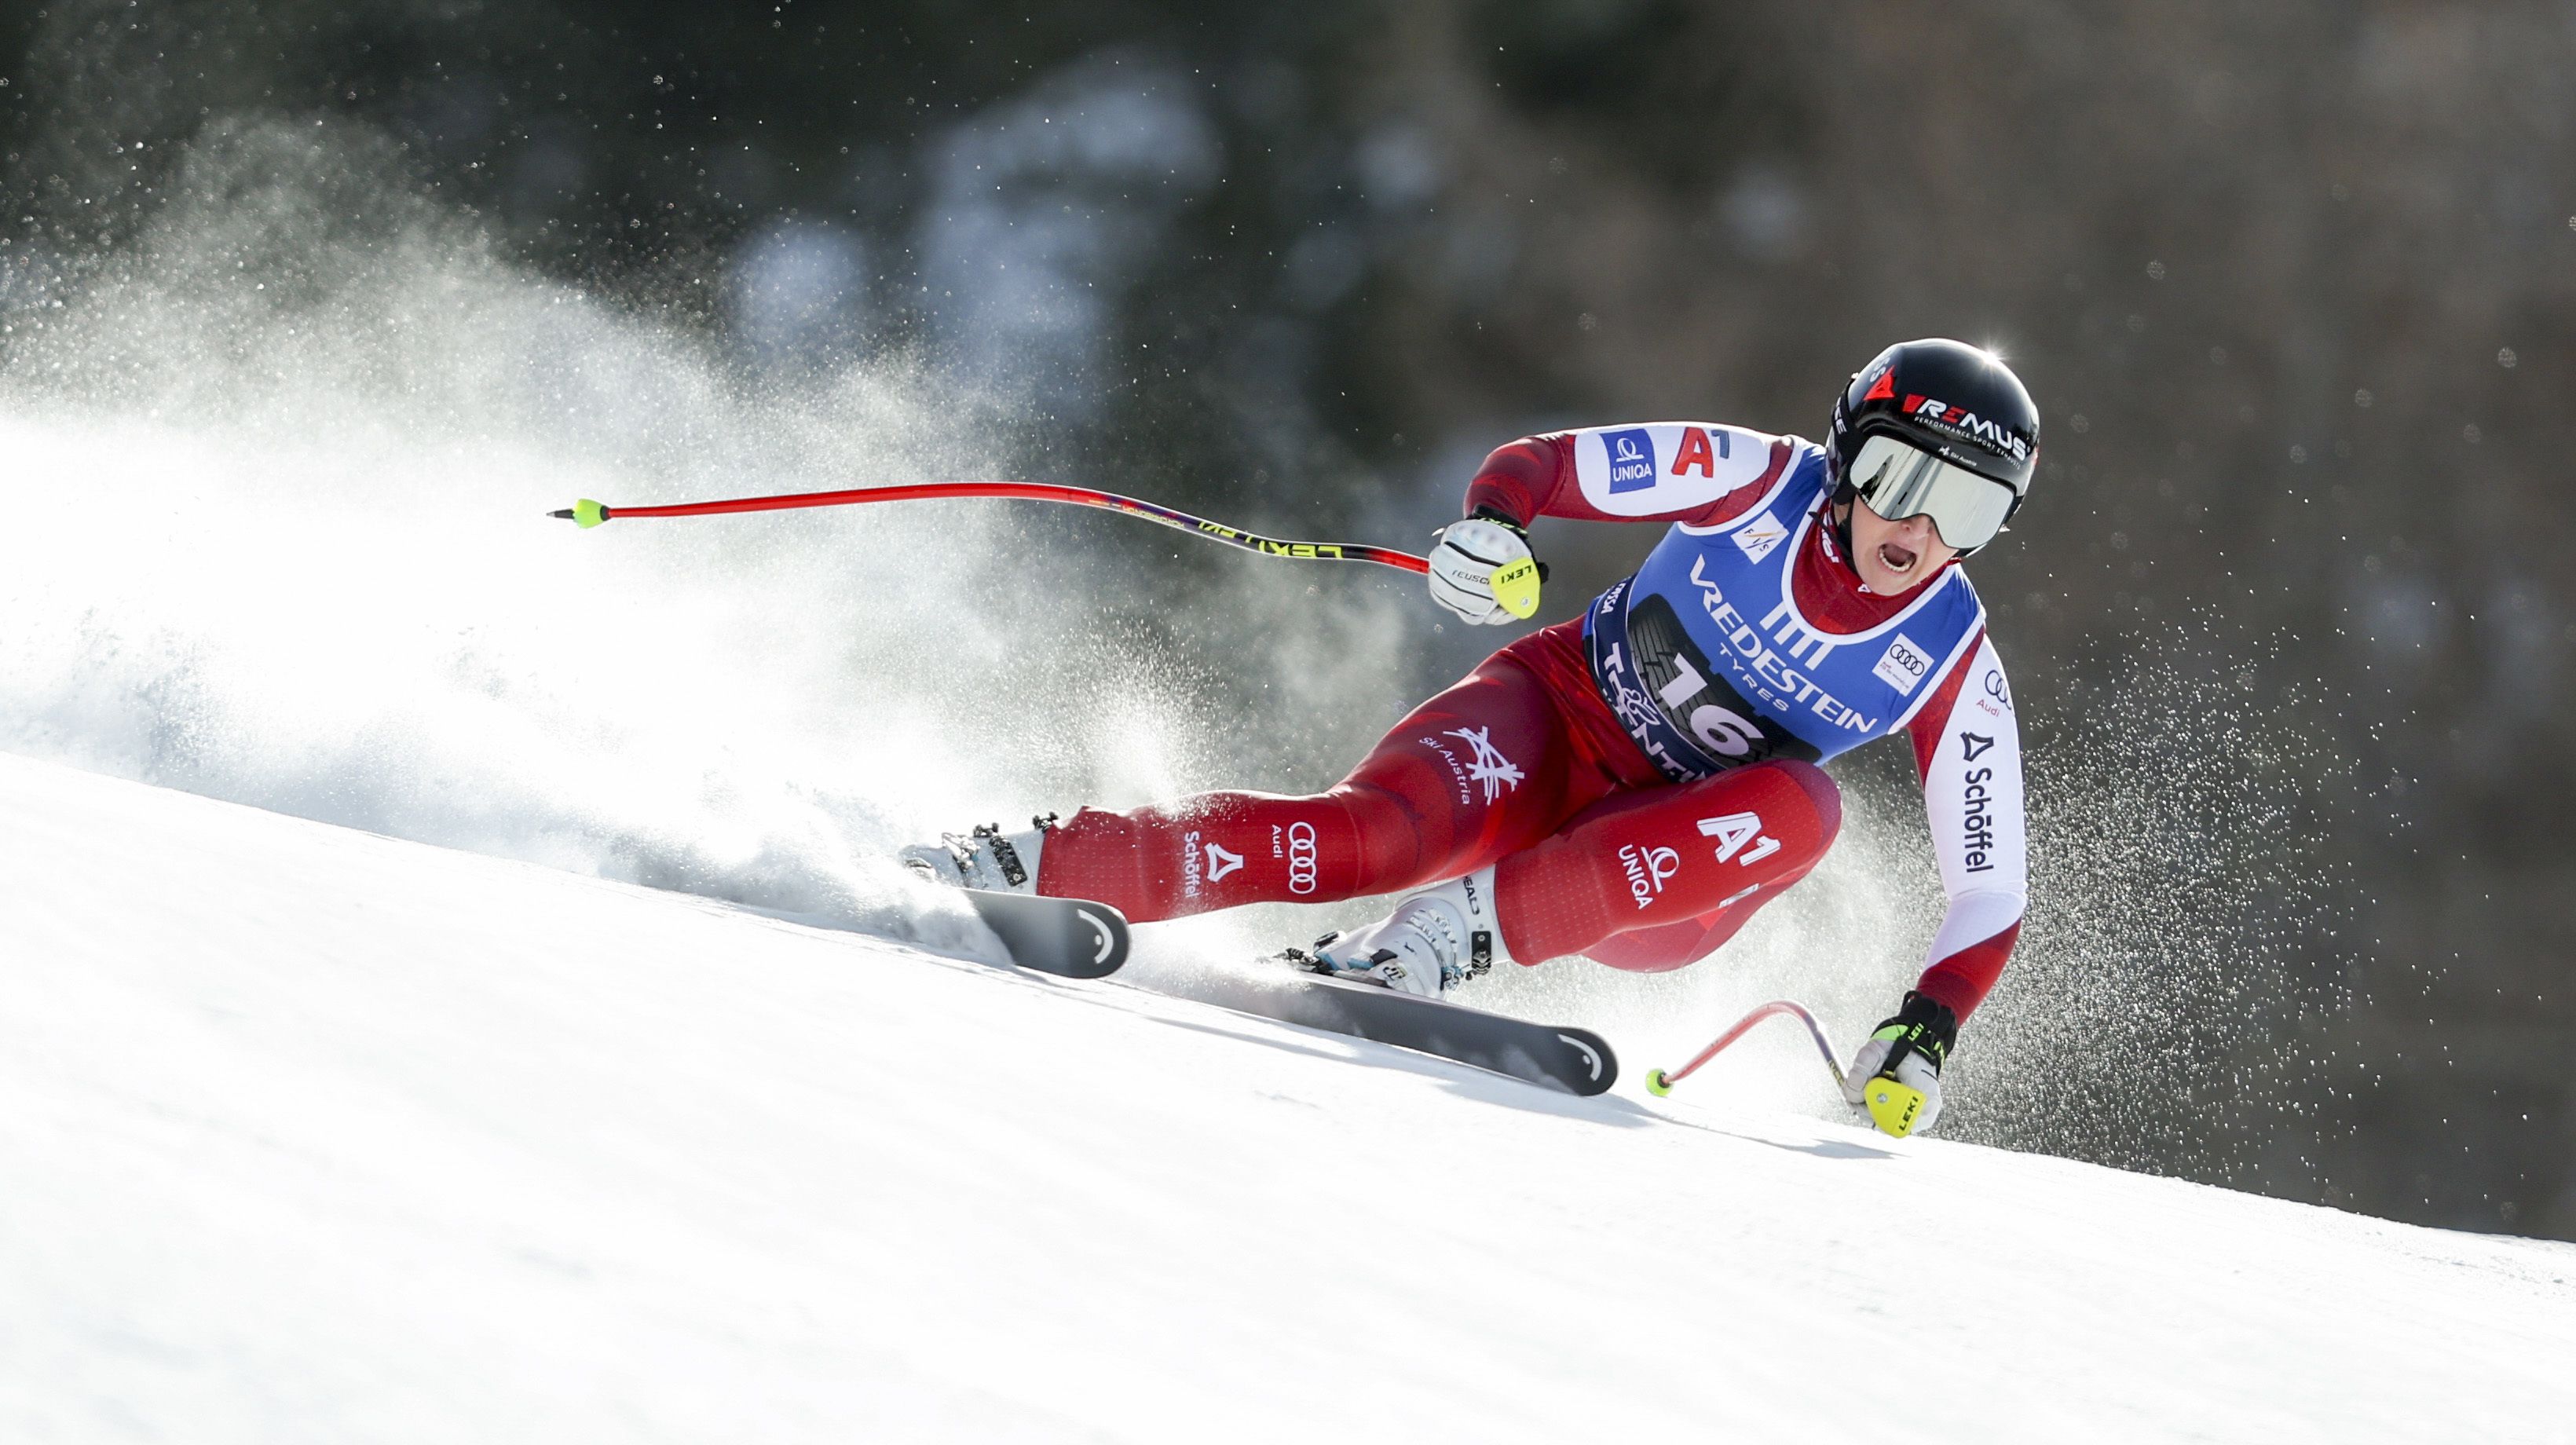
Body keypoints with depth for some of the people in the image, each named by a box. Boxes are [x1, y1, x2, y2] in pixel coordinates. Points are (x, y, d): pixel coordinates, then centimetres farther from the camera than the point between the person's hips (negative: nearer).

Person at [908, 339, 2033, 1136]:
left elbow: (1991, 892, -7)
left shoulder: (1957, 674, -13)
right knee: (1374, 834, -31)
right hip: (1554, 714, -1)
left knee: (1802, 805, -33)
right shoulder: (1762, 480, -13)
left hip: (1668, 884, 1)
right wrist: (1489, 526, -30)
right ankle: (1035, 866, -25)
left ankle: (1472, 923, -32)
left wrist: (1927, 1032, -24)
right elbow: (1538, 466, -7)